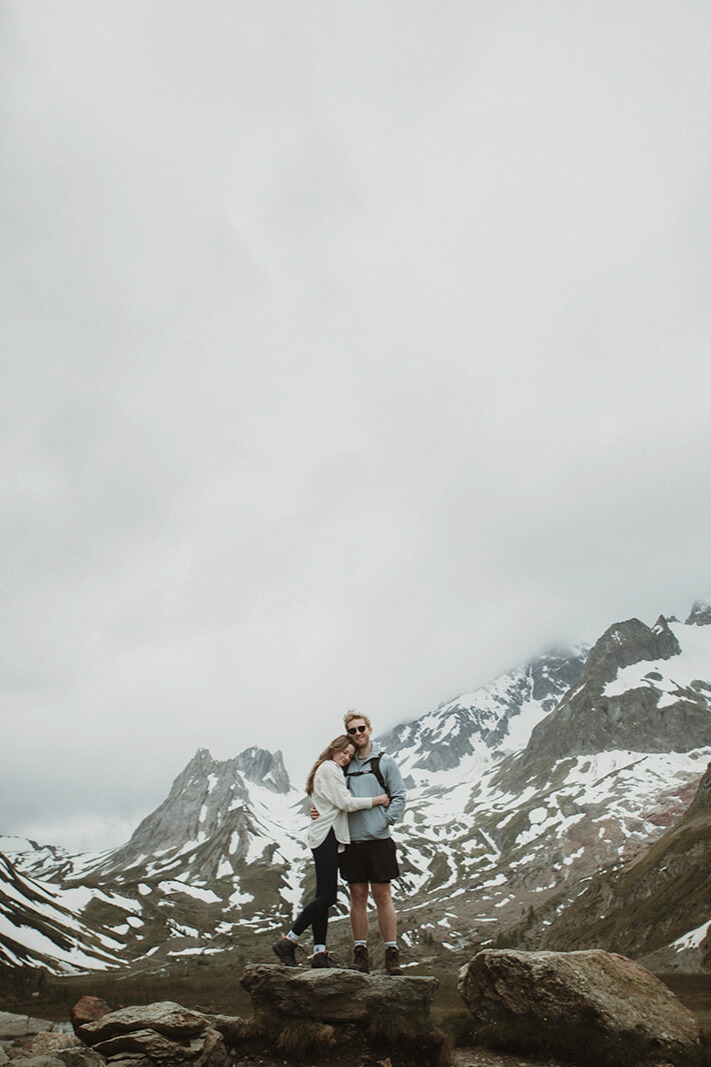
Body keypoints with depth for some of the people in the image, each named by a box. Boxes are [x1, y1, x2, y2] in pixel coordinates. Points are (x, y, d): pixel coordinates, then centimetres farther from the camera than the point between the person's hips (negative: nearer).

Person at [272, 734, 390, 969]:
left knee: (324, 896, 7)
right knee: (327, 896, -11)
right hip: (325, 835, -11)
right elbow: (345, 803, -13)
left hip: (327, 838, 11)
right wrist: (377, 800, -7)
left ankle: (320, 952, 8)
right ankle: (288, 942, -6)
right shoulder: (329, 769, -7)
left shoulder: (330, 770, 25)